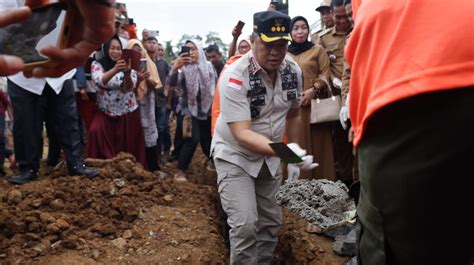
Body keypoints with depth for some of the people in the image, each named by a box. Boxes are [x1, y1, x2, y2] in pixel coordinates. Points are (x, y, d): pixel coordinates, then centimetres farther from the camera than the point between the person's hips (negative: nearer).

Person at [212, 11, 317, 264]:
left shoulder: (293, 71, -10)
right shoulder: (234, 76, -27)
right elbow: (241, 134, -33)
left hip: (269, 156, 6)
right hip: (235, 155, -5)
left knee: (271, 220, 14)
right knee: (245, 224, -16)